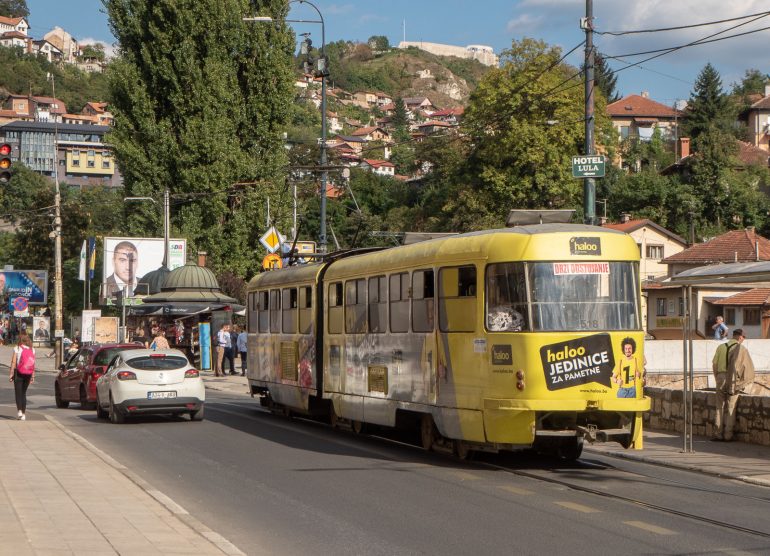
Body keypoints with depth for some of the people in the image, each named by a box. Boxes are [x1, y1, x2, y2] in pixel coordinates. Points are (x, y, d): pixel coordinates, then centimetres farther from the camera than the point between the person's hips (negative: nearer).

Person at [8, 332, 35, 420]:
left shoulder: (17, 348, -6)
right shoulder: (32, 349, 6)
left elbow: (13, 362, -10)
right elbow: (33, 364, 5)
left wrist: (11, 374, -9)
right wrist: (33, 376, 9)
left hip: (19, 373, -4)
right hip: (28, 374, 4)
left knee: (18, 392, 1)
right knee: (23, 393, 13)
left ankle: (19, 411, -17)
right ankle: (24, 414, 9)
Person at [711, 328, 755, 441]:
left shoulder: (721, 347, 6)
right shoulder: (741, 348, -4)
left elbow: (714, 364, 4)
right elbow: (749, 367, -5)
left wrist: (717, 377, 12)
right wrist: (744, 382, 6)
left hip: (721, 378, 3)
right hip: (734, 380, -3)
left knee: (720, 407, 9)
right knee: (730, 408, 2)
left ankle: (718, 434, 5)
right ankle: (728, 435, 2)